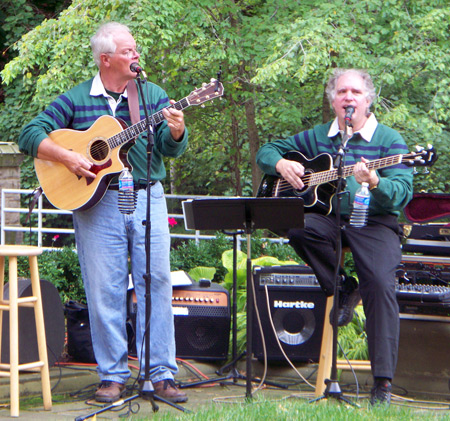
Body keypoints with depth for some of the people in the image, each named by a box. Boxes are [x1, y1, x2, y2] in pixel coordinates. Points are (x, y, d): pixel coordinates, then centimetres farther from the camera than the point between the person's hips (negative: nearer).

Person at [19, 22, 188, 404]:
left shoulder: (153, 95, 8)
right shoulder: (75, 100, 4)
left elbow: (171, 148, -2)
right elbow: (30, 136, 1)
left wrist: (176, 133, -25)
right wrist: (66, 157, -13)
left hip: (147, 198, 1)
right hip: (95, 202, -1)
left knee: (157, 283, -2)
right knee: (104, 290, 0)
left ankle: (162, 374, 3)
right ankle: (113, 376, 8)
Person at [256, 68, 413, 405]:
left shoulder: (389, 140, 0)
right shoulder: (318, 137, 14)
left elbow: (402, 195, -12)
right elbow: (267, 151, 21)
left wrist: (374, 182, -33)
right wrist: (281, 164, -2)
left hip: (374, 223, -3)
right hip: (327, 218, 4)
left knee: (380, 283, -28)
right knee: (296, 226, -31)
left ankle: (383, 381, -23)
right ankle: (341, 289, -7)